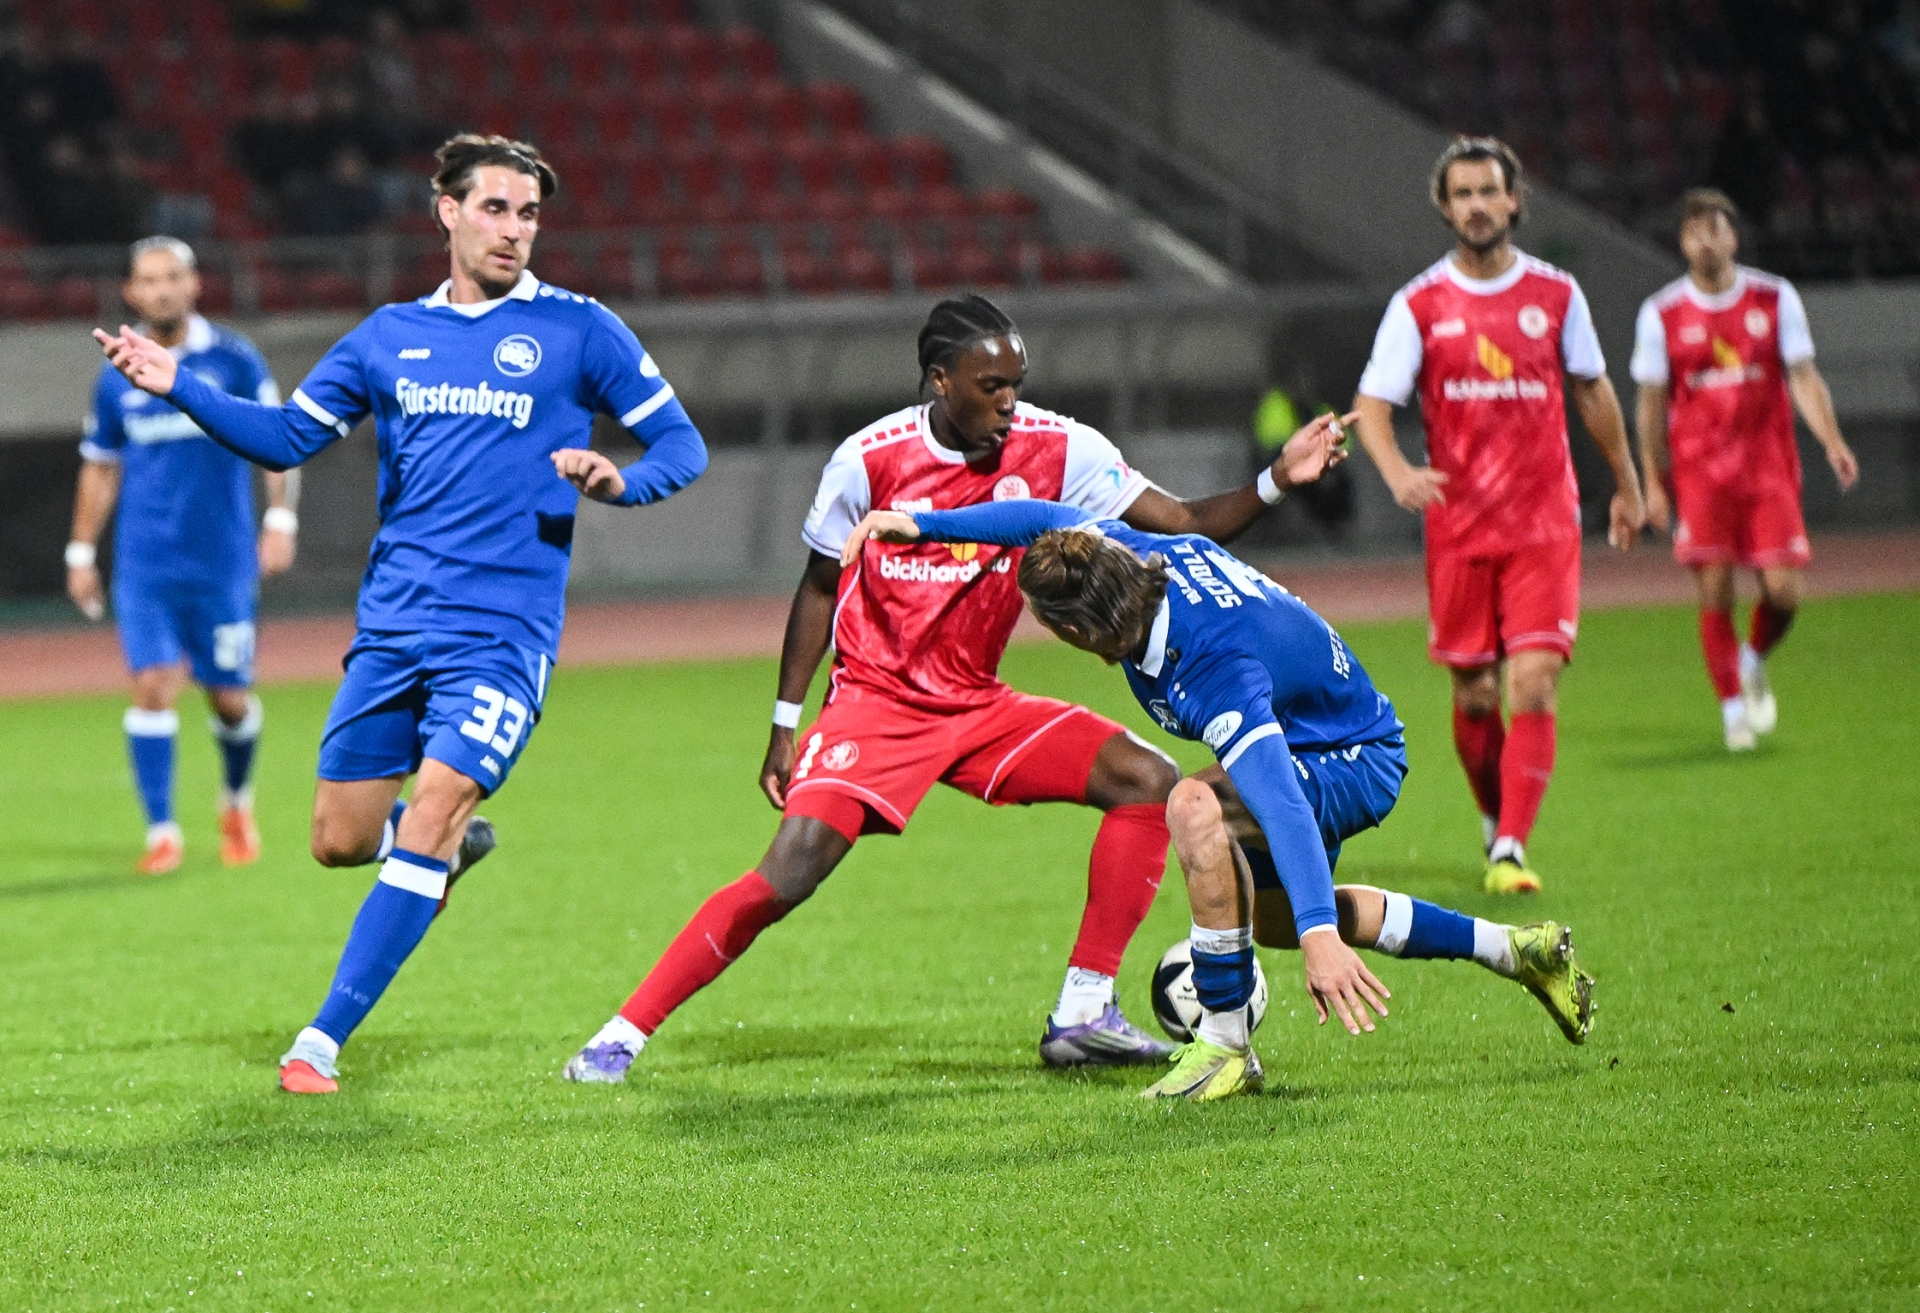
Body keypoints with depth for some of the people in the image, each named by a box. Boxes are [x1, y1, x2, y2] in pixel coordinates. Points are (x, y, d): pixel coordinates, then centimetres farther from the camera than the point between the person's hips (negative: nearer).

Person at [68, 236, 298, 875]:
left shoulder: (233, 360, -2)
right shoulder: (118, 376, 5)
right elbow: (100, 468, 15)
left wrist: (280, 519, -11)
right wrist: (81, 552, 12)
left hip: (223, 559, -1)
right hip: (144, 563, 1)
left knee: (229, 698, 5)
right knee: (153, 685, -12)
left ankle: (237, 802, 33)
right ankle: (162, 832, -8)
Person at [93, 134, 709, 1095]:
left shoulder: (577, 330, 1)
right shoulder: (390, 337, 12)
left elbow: (682, 445, 3)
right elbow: (287, 437, 12)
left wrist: (620, 482, -18)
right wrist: (178, 387, -1)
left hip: (503, 632, -4)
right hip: (392, 622, 4)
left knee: (428, 822, -17)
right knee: (341, 839, 4)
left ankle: (322, 1043, -12)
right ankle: (450, 841, 38)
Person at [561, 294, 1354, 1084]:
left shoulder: (1055, 449, -6)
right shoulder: (868, 460, -13)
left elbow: (1183, 526, -6)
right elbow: (819, 588, 0)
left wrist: (1274, 483, -23)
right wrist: (785, 726, 2)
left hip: (979, 707, 5)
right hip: (874, 704, -5)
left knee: (1148, 781, -11)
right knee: (791, 873, -22)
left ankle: (1083, 1015, -7)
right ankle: (624, 1034, -11)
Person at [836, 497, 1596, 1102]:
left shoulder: (1215, 669, -41)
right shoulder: (1140, 554, -19)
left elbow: (1278, 798, -51)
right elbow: (1046, 520, 2)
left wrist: (1319, 935, -61)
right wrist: (920, 524, 0)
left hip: (1355, 761, -10)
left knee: (1198, 808, -36)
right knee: (1266, 913, 29)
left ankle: (1226, 1047, -21)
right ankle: (1521, 952, 35)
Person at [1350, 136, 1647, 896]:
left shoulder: (1556, 294, 3)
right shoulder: (1419, 306, -1)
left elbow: (1593, 391, 16)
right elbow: (1372, 405, -4)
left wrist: (1626, 484, 24)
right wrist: (1397, 472, -24)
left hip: (1545, 525, 0)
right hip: (1458, 526, 0)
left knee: (1534, 685, -13)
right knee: (1473, 695, 7)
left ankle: (1511, 852, -15)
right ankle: (1494, 819, 31)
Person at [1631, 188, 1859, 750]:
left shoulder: (1776, 299, 3)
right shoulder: (1661, 314, 1)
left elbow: (1803, 377, 3)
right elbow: (1652, 403, 6)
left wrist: (1832, 442, -12)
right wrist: (1653, 483, 4)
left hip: (1769, 466, 1)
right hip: (1699, 470, -1)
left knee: (1784, 590, -6)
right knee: (1715, 593, -7)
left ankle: (1754, 661, 26)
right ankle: (1733, 709, 6)